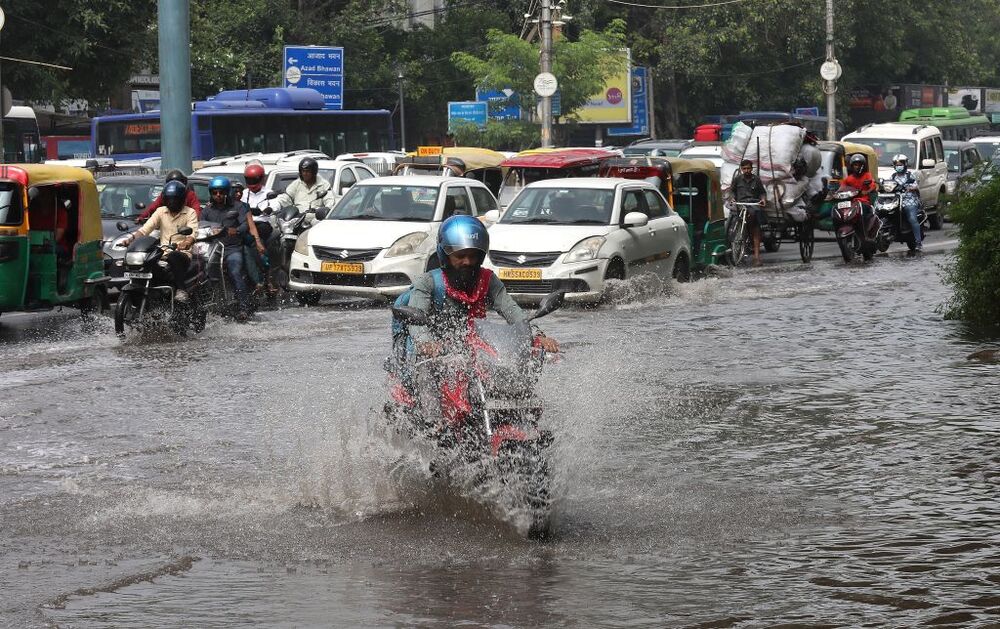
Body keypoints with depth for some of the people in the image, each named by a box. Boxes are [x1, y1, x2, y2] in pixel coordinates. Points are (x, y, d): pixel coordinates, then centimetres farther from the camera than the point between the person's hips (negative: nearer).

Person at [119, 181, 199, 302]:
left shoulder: (190, 213, 5)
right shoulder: (161, 211, 16)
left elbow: (192, 234, -12)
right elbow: (145, 229, 6)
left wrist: (185, 244, -36)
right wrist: (130, 237, -14)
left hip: (183, 254, -3)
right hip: (162, 254, 3)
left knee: (174, 257, -40)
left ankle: (180, 290, -38)